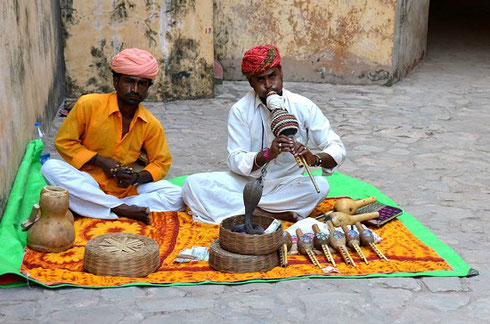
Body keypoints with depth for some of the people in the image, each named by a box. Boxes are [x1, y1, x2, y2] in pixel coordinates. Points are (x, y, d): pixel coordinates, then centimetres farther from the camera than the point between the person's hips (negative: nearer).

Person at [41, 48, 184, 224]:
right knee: (51, 168, -30)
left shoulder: (151, 125, -2)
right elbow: (63, 141, -3)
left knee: (176, 196, -18)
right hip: (87, 183, -2)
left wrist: (137, 177, -14)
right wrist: (100, 161, -15)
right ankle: (121, 209, -31)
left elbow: (161, 163, 8)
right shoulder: (88, 105, -9)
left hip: (125, 188, 2)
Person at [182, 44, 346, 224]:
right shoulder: (240, 110, -7)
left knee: (320, 185, -32)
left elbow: (337, 149, -9)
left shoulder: (304, 107, -7)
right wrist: (267, 154, -32)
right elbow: (235, 162, -12)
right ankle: (274, 214, -26)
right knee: (192, 184, -22)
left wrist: (314, 159, -32)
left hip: (287, 185, 0)